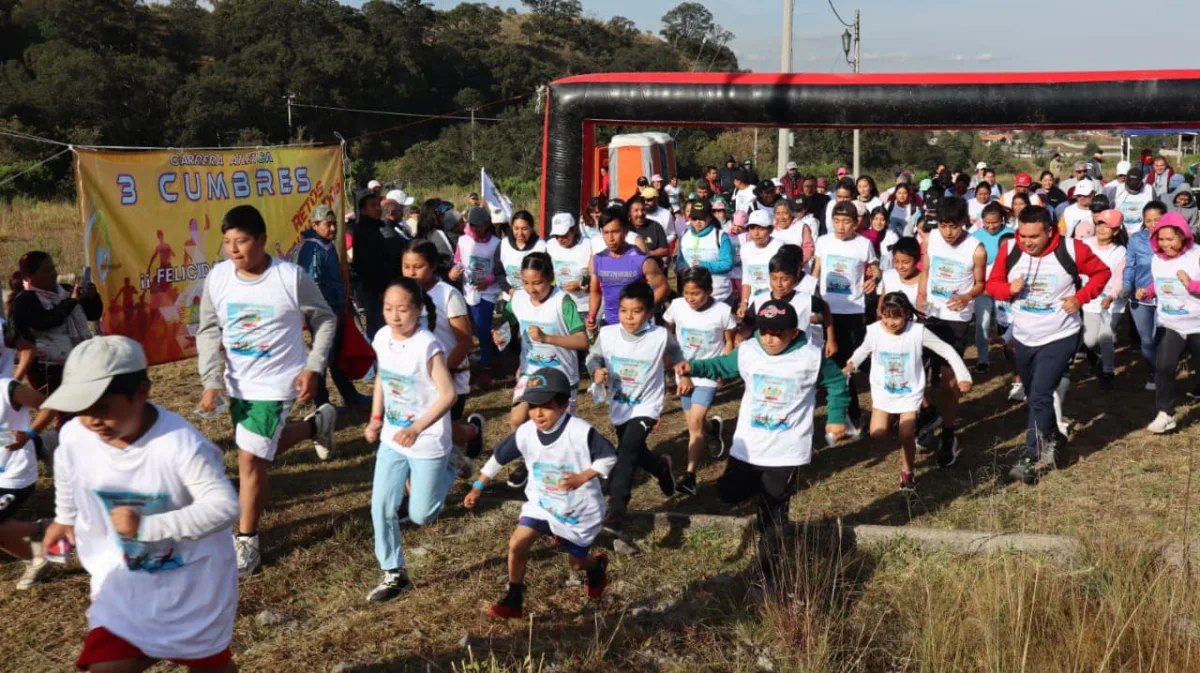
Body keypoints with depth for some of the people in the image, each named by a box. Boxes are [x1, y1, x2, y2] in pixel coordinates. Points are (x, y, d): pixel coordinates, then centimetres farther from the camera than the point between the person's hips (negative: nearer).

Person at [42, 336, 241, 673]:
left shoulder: (180, 443, -32)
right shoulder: (73, 437, -15)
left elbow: (224, 505, -35)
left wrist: (147, 526, -43)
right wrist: (65, 518, 28)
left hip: (193, 578, -3)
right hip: (125, 579, 3)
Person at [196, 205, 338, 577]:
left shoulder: (292, 277, -19)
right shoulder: (217, 278, -9)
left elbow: (325, 320, -5)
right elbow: (209, 332, 0)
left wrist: (314, 368, -13)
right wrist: (211, 381, -11)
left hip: (276, 384, -5)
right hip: (237, 384, 5)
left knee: (250, 460, -7)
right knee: (260, 453, 22)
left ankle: (246, 543, 10)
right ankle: (315, 425, 49)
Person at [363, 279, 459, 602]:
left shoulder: (428, 346, -23)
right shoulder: (382, 338, -4)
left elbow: (447, 395, -23)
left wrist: (416, 429, -29)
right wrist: (376, 418, 5)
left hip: (427, 442, -5)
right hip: (392, 439, 6)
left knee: (420, 515, 6)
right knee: (381, 508, 2)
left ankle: (448, 470, 33)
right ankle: (394, 575, 18)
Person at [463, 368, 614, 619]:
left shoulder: (582, 432, -29)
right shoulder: (525, 433, -16)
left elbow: (609, 457, -18)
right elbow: (498, 457, -2)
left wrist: (583, 477, -33)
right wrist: (477, 487, 2)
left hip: (580, 509, -3)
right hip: (541, 502, 3)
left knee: (578, 563, 14)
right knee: (517, 544, -14)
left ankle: (597, 565, 52)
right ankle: (513, 600, 5)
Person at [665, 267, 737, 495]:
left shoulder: (722, 311, -15)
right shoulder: (677, 306, -10)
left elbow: (729, 342, -1)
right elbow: (666, 334, 5)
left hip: (709, 375, -4)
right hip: (684, 374, 4)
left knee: (695, 421, -17)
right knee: (693, 423, 14)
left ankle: (690, 475, -14)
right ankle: (713, 428, 50)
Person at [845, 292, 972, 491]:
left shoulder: (918, 331, -23)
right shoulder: (874, 330, -17)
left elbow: (947, 351, -14)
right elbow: (863, 350, 4)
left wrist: (963, 377, -17)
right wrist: (851, 365, -14)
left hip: (910, 393, -2)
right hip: (883, 391, 2)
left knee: (906, 437, -7)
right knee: (877, 434, -2)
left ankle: (907, 472, 22)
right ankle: (893, 418, 35)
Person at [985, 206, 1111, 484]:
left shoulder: (1071, 250, -17)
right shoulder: (1009, 251, -9)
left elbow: (1102, 272, -1)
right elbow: (992, 284, 2)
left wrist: (1081, 297, -16)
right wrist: (1009, 288, -20)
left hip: (1060, 338, -5)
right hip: (1023, 337, 5)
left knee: (1040, 397, -12)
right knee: (1033, 396, 19)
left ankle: (1030, 459, -3)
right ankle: (1053, 440, 42)